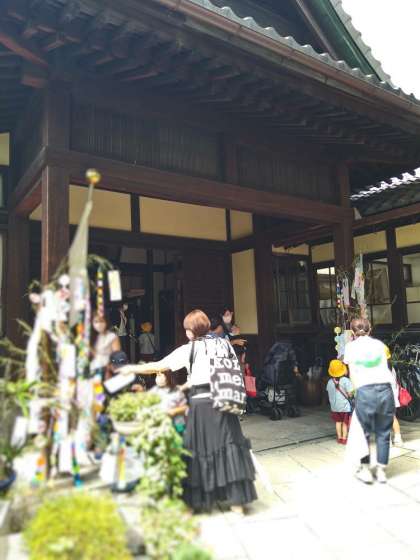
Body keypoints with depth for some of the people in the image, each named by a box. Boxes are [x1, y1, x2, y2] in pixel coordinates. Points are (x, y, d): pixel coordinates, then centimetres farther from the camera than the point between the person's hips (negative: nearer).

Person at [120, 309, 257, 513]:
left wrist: (132, 368, 15)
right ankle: (237, 500, 14)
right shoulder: (223, 344, 9)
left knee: (201, 450, 7)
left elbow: (158, 366, 2)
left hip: (201, 404, -3)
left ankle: (197, 501, 20)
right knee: (228, 446, 8)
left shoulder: (190, 349, -2)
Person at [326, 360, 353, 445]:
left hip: (334, 406, 4)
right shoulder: (346, 380, -17)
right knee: (345, 422, 8)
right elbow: (350, 393, -18)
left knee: (338, 422, 16)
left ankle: (339, 438, 23)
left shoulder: (330, 382, -3)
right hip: (345, 406, -4)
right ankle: (344, 438, 11)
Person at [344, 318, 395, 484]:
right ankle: (381, 470, 17)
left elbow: (352, 374, 7)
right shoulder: (379, 344, 17)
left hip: (365, 391, -2)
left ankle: (365, 470, 15)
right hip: (385, 389, 2)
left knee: (364, 431, 13)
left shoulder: (350, 346, 11)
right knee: (383, 432, 13)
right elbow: (385, 367, 14)